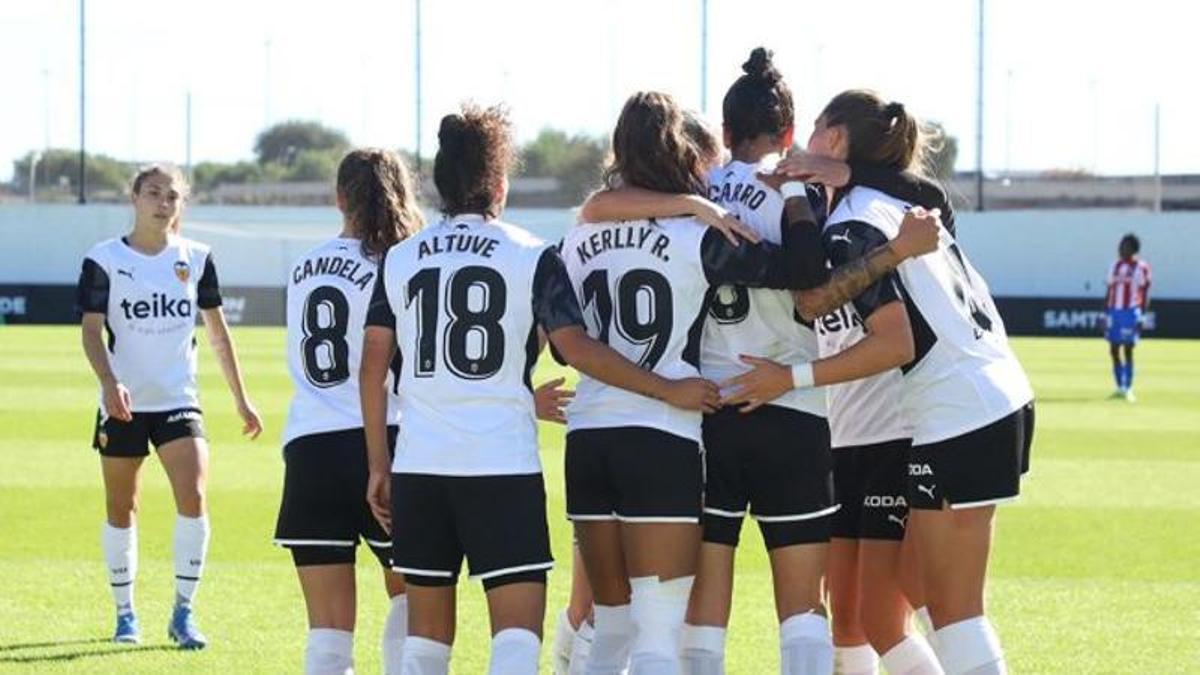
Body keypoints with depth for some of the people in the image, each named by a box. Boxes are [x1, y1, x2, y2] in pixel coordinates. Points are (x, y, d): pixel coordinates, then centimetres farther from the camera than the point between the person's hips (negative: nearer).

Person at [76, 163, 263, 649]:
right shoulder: (104, 260, -3)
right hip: (122, 403, -1)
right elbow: (92, 330, -6)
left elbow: (218, 331, 11)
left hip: (178, 401, 1)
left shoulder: (196, 259, 4)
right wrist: (109, 382, -24)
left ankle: (183, 613, -7)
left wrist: (241, 398, 12)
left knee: (193, 499, -16)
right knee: (121, 511, 8)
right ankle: (125, 614, 22)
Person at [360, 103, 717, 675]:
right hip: (503, 466, -4)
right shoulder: (531, 258, -2)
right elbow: (575, 348, -10)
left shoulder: (399, 260, 9)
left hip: (418, 466, 4)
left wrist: (378, 465, 15)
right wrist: (669, 390, -3)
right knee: (518, 627, -6)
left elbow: (373, 366, 8)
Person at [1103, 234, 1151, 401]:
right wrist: (1105, 315, 12)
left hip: (1131, 312, -6)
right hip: (1114, 311, 6)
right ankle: (1120, 388, 15)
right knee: (1114, 350, 5)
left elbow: (1145, 294, -6)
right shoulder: (1116, 266, 13)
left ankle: (1128, 389, 0)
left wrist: (1141, 317, -12)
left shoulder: (1141, 267, -4)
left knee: (1128, 350, -5)